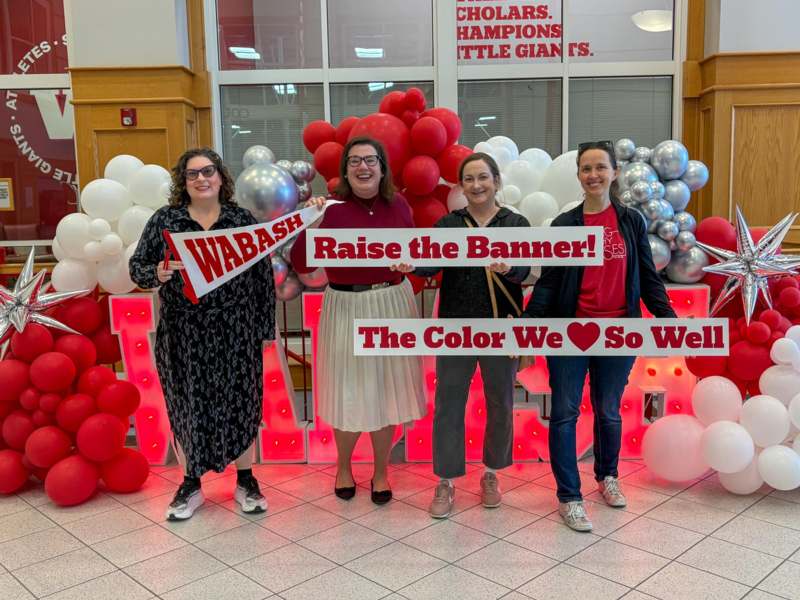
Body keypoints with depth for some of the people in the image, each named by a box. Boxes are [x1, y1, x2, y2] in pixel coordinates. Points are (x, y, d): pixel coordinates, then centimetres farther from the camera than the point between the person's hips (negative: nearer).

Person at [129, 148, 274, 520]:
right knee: (187, 404, 8)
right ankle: (191, 485, 26)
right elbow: (137, 265, 3)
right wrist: (156, 274, -21)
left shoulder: (242, 219, 3)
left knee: (239, 402, 8)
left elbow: (263, 275, 4)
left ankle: (245, 480, 26)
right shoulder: (165, 220, 2)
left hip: (235, 331, 0)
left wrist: (265, 326, 1)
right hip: (183, 333, 0)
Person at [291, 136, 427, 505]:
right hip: (346, 308, -2)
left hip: (393, 306, 3)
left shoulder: (399, 206, 1)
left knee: (386, 390, 11)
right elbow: (300, 265, -14)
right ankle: (343, 467, 35)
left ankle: (381, 473, 31)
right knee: (348, 393, 8)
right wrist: (311, 225, -24)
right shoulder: (331, 209, -9)